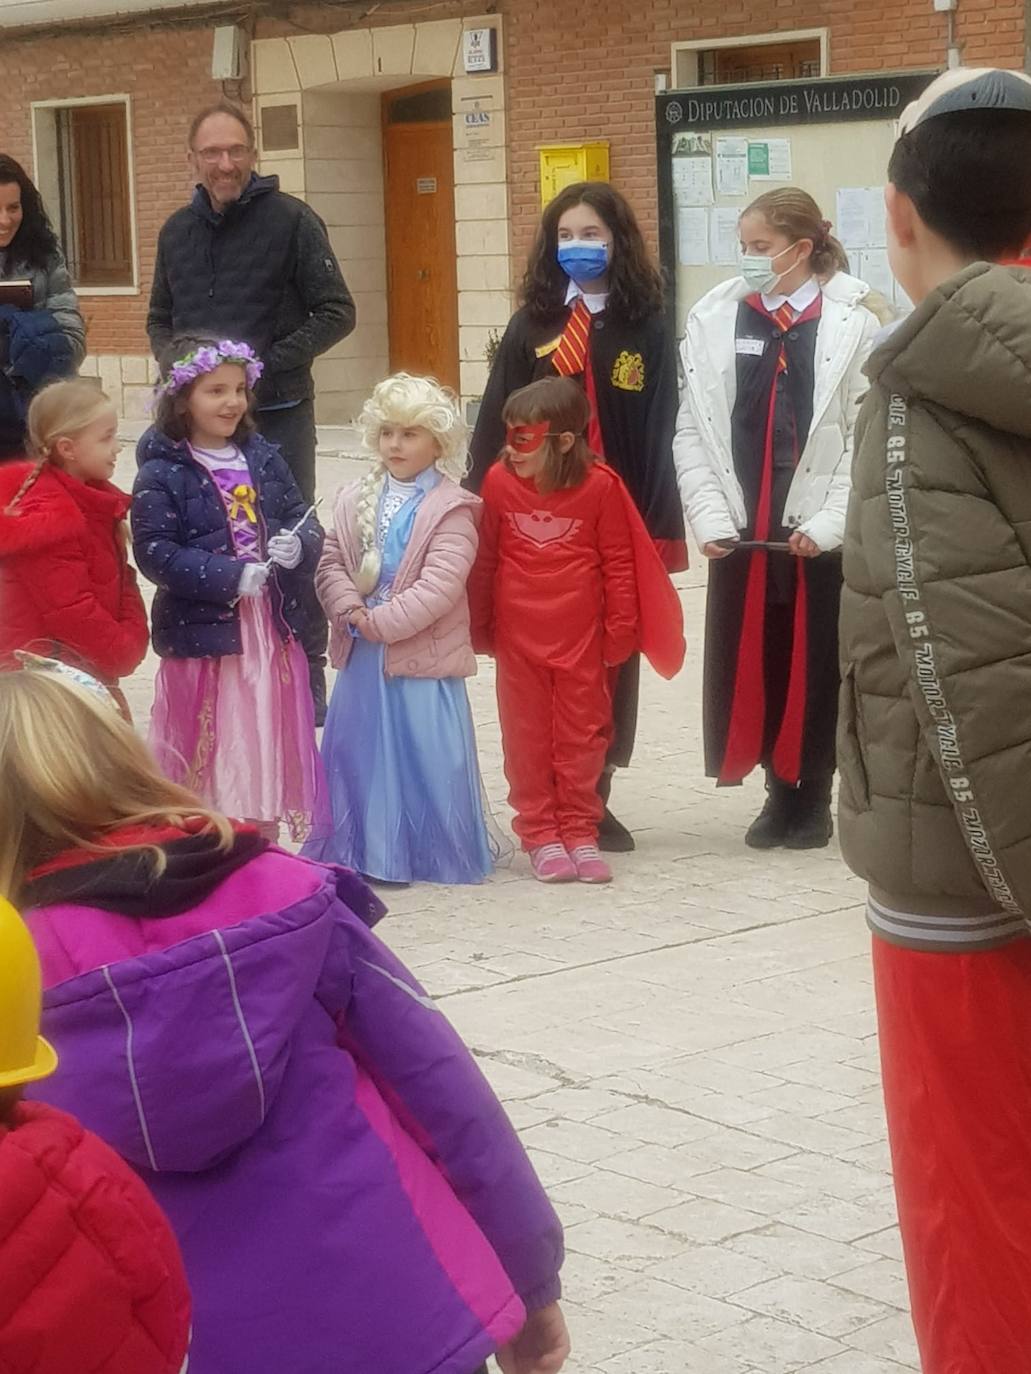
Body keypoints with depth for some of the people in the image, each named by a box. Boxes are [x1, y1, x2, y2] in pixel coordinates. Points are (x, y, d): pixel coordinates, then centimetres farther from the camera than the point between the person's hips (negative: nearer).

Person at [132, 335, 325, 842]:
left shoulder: (263, 458, 7)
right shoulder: (161, 474, -9)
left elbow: (304, 520, 10)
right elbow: (154, 553, -16)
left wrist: (298, 545, -14)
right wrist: (230, 576, -22)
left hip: (270, 631, 5)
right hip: (203, 635, -5)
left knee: (268, 749, 14)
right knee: (210, 759, 2)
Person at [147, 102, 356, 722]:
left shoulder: (292, 219, -6)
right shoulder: (178, 230, 9)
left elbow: (337, 312, -7)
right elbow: (160, 319, 19)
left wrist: (271, 361, -16)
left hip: (279, 414, -4)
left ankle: (307, 672, 13)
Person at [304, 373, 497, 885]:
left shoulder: (451, 510, -10)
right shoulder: (356, 500, 9)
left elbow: (440, 585, -18)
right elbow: (331, 564, 5)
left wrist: (383, 622, -18)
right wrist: (352, 611, -12)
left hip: (422, 655, -6)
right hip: (362, 653, 6)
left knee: (426, 757, -2)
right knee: (359, 751, 10)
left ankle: (438, 854, 9)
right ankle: (361, 849, 21)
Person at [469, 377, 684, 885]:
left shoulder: (600, 485, -11)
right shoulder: (499, 481, -6)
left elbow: (619, 562, -3)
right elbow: (484, 559, 4)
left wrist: (620, 631, -2)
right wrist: (479, 628, 9)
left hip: (582, 638, -1)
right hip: (518, 638, 1)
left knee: (581, 736, 9)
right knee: (527, 737, 8)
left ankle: (579, 832, 21)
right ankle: (539, 834, 18)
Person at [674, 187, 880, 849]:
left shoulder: (853, 325, -4)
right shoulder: (715, 320, 4)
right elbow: (693, 430, 3)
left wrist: (827, 522, -13)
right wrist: (711, 518, -5)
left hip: (821, 534, -2)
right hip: (740, 529, 3)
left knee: (817, 664, 5)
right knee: (750, 662, 6)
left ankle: (812, 796, 20)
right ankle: (779, 790, 21)